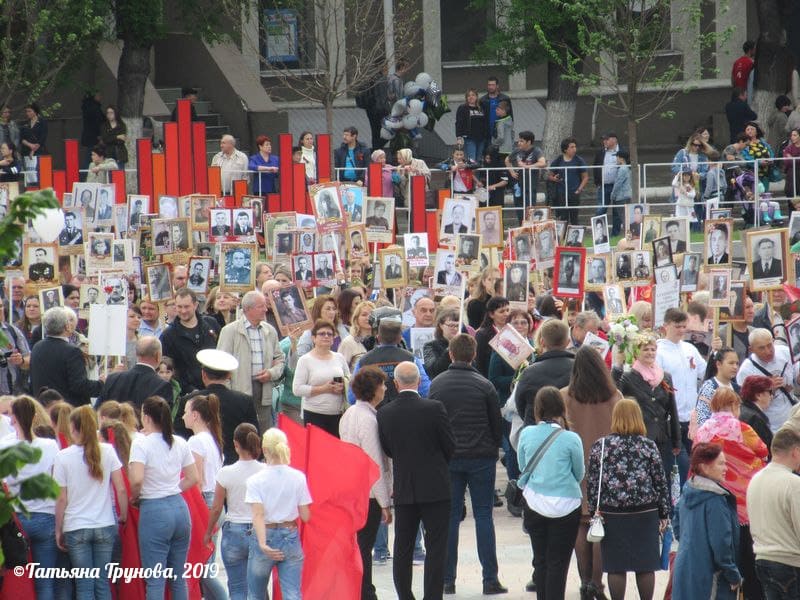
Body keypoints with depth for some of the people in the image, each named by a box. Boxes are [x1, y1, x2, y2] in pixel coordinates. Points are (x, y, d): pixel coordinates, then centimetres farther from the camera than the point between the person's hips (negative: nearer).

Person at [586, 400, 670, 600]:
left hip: (612, 514, 0)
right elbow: (660, 481, 1)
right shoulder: (648, 446, -2)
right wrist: (664, 514, 8)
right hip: (645, 514, 0)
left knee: (616, 567, 4)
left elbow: (592, 483, -2)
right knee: (646, 565, 7)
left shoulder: (600, 446, -2)